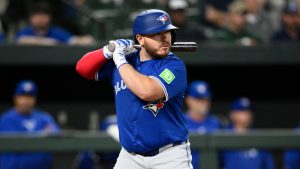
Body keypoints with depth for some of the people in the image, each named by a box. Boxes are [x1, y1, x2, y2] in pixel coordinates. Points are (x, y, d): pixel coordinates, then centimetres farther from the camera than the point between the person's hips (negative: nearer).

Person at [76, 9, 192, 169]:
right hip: (130, 155, 5)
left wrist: (120, 60, -16)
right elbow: (83, 68, 9)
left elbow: (147, 91, -28)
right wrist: (108, 51, -9)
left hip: (170, 155, -5)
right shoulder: (125, 60, 6)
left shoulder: (174, 66, -12)